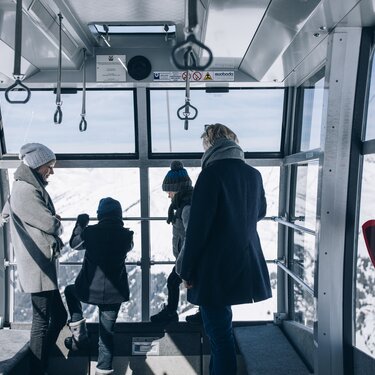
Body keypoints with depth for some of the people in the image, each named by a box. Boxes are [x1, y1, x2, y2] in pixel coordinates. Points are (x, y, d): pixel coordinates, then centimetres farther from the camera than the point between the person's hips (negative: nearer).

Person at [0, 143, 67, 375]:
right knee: (43, 320, -3)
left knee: (59, 316, 15)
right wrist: (58, 225, 6)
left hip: (41, 266, 10)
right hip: (40, 267, -10)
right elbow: (52, 224, -20)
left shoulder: (25, 188, 14)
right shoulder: (27, 190, -17)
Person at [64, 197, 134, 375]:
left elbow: (74, 244, 10)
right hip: (115, 293, 1)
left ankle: (79, 334, 22)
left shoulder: (90, 231, -10)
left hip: (89, 290, -1)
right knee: (107, 332, 13)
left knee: (70, 291, 31)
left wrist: (80, 223, 24)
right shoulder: (125, 234, -5)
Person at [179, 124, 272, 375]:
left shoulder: (212, 173, -14)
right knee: (221, 327, 26)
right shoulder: (253, 174, 6)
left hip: (215, 268, -7)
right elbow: (260, 212, 23)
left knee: (220, 333, 1)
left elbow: (198, 225, -17)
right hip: (246, 266, 7)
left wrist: (187, 270, -9)